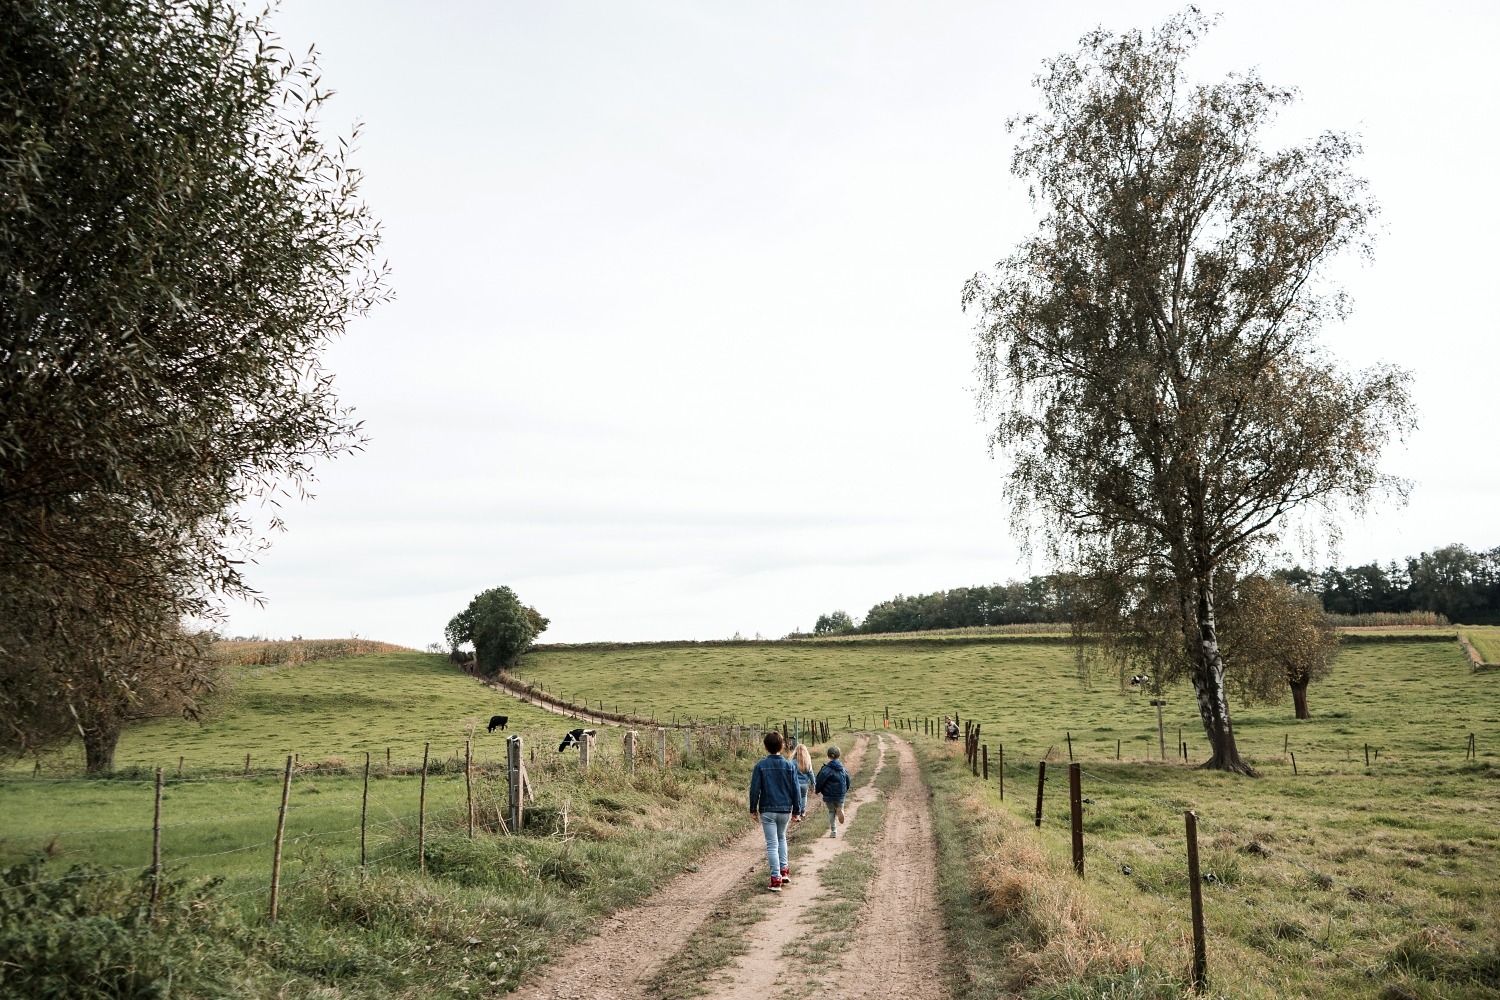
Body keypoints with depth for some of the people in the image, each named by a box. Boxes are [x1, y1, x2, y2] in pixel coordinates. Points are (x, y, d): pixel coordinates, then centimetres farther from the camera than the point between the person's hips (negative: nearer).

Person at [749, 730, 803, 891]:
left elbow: (755, 789, -6)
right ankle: (784, 870, 20)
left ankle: (776, 878, -1)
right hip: (785, 810, 3)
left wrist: (753, 810, 4)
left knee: (772, 844, 2)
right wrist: (796, 811, 8)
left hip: (767, 810, -3)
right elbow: (795, 790, 1)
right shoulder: (790, 766, -2)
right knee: (781, 838, 25)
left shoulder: (760, 765, -8)